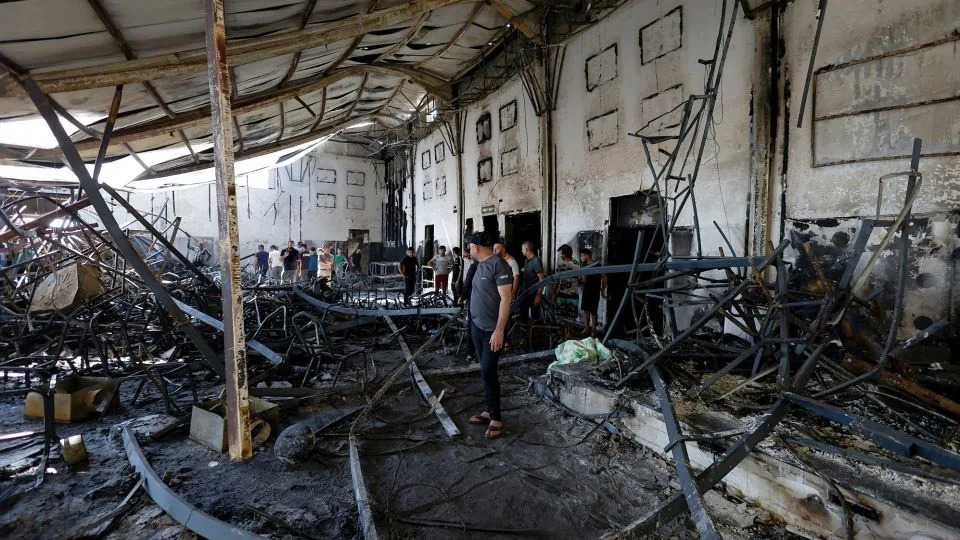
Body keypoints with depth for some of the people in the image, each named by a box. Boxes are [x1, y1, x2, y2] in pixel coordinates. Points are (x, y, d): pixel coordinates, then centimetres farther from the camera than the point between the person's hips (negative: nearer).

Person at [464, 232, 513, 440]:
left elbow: (506, 299, -21)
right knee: (485, 371, 13)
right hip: (477, 327, 8)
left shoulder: (498, 265, -17)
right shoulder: (480, 265, 10)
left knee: (488, 372, -5)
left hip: (492, 330, -8)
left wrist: (499, 331, -23)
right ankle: (490, 410, 24)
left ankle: (496, 418, 8)